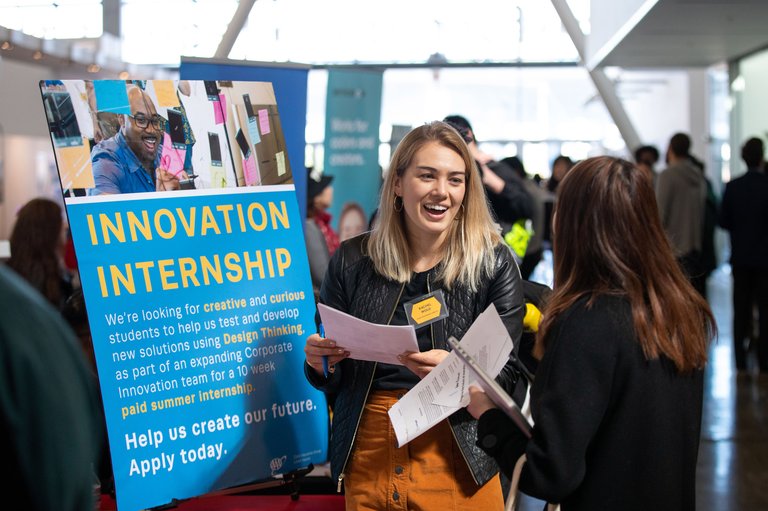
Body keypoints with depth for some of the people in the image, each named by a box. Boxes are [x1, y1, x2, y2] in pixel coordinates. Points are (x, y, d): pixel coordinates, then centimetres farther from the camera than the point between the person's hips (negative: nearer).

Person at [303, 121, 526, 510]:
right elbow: (333, 381, 7)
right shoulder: (352, 261, -1)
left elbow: (506, 376, -8)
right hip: (367, 459, 2)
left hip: (457, 460, -2)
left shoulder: (494, 264, -7)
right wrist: (320, 363, -15)